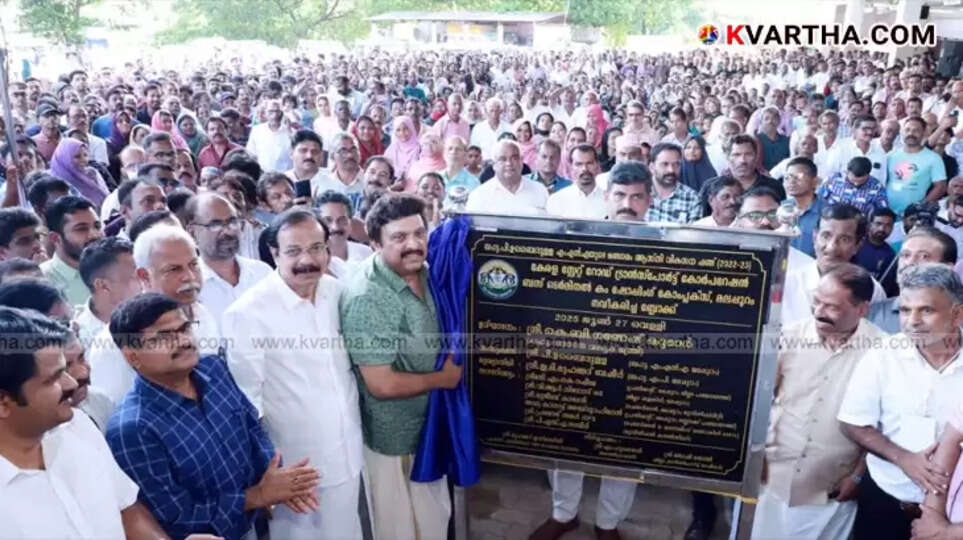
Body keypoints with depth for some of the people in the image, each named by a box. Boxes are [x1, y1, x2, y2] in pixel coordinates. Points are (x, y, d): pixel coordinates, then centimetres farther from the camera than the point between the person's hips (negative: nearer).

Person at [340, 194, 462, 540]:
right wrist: (442, 378, -16)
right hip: (393, 436, -7)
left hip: (431, 425, 7)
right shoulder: (366, 299, -27)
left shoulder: (426, 274, -3)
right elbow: (382, 385, -28)